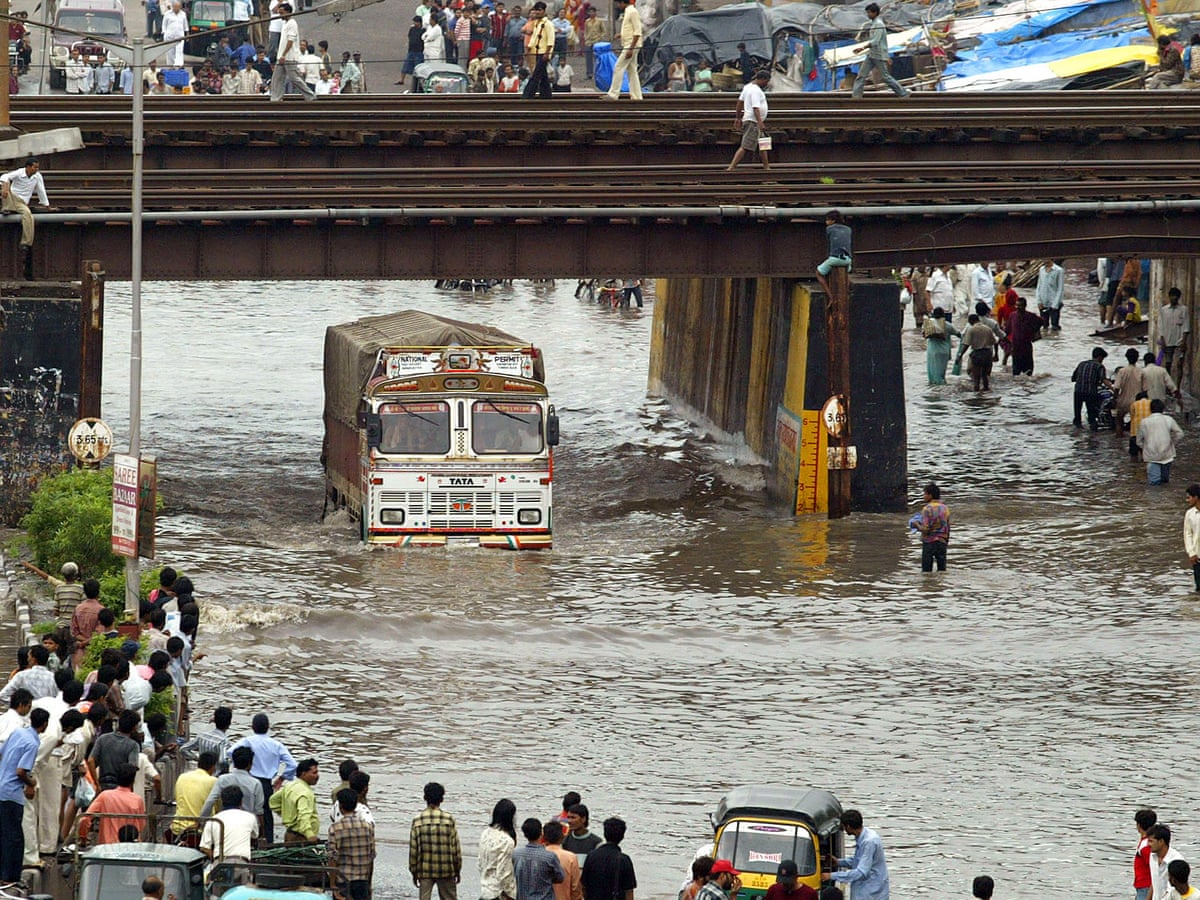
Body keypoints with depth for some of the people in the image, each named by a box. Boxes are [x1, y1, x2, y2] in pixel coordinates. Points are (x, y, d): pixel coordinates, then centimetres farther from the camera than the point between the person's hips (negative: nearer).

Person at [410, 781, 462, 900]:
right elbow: (456, 847, -3)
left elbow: (413, 849, -2)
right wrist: (457, 870, 9)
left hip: (425, 872, 0)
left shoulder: (417, 821, -6)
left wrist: (414, 872, 8)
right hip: (446, 870, 0)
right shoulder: (449, 819, -8)